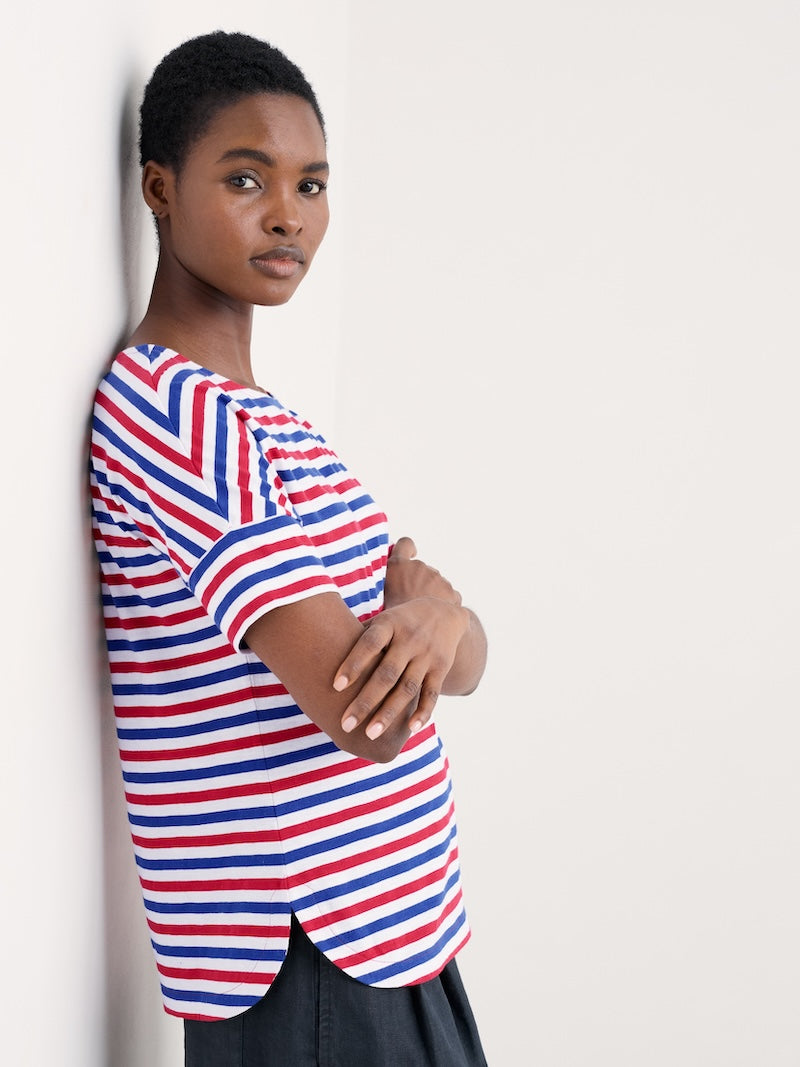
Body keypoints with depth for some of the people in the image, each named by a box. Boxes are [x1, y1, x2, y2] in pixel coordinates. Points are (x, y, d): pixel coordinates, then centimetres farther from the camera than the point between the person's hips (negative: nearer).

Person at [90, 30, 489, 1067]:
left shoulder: (271, 423, 12)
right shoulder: (174, 408, -18)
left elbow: (471, 659, 5)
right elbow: (365, 718, -25)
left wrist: (432, 620, -18)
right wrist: (414, 584, -5)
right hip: (301, 957, -8)